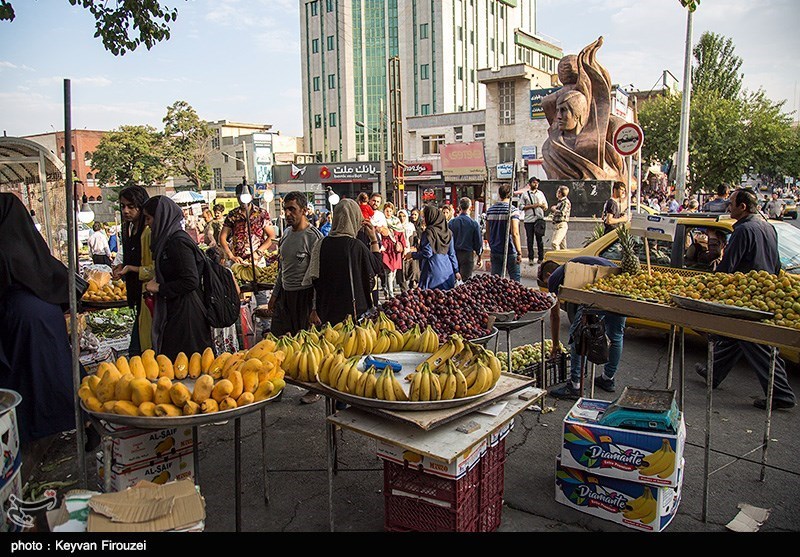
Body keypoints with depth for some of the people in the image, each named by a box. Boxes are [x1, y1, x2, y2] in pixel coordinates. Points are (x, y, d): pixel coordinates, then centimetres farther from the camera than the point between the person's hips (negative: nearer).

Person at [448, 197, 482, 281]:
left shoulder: (451, 223, -2)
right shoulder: (474, 224, -8)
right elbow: (478, 242, -2)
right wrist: (479, 256, 11)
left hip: (453, 255, 3)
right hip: (468, 254, -3)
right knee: (466, 280, 0)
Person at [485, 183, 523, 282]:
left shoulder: (490, 210, 5)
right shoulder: (513, 210, -12)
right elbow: (515, 234, -18)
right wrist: (519, 252, -13)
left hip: (495, 251, 5)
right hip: (510, 252, -5)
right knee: (515, 279, 6)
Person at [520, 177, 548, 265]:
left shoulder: (541, 193, 16)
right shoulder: (524, 194, 7)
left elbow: (546, 207, 17)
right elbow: (521, 206, 0)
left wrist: (541, 205, -5)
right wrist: (532, 206, -9)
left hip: (539, 219, 2)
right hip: (529, 220, -2)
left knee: (540, 239, 1)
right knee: (530, 240, 0)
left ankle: (540, 258, 8)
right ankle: (530, 258, 6)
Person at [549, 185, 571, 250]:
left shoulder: (566, 202, -9)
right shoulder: (559, 201, 19)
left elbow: (562, 213, -20)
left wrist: (554, 210, -5)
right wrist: (553, 208, 8)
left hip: (562, 224, -10)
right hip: (556, 225, 10)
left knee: (555, 243, -20)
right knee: (562, 244, 11)